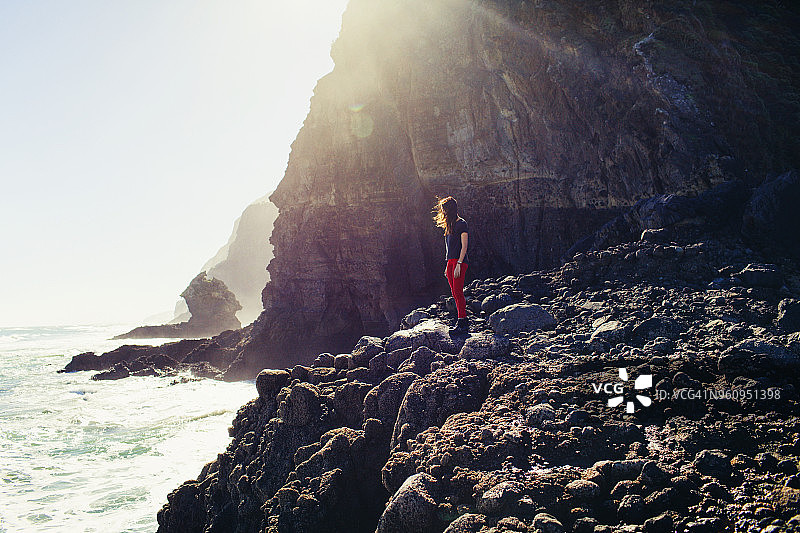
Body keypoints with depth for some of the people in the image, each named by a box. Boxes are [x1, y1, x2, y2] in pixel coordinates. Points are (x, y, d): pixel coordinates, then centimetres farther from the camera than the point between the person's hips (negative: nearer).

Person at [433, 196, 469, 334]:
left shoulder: (461, 223, -6)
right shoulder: (449, 225, 19)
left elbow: (464, 246, -11)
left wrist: (458, 264, -18)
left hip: (460, 261, -8)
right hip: (451, 262, 8)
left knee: (457, 292, -12)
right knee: (455, 293, 6)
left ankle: (462, 324, -11)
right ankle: (464, 321, 12)